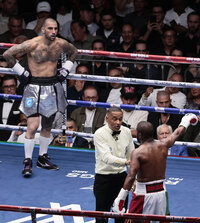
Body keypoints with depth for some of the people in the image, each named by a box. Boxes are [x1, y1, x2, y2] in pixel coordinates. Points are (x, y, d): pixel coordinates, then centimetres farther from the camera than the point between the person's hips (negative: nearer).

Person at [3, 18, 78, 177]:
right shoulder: (32, 44, -14)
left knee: (47, 126, 13)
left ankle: (43, 158, 25)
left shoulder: (61, 44, 0)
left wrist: (65, 71, 12)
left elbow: (74, 52, 22)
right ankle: (28, 161, -6)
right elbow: (8, 54, -11)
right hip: (35, 88, -5)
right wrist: (21, 72, -8)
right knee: (33, 125, -12)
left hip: (53, 88, 5)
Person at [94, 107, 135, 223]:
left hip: (121, 177, 5)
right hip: (104, 178, -5)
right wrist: (125, 162, -43)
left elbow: (131, 155, 12)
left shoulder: (126, 132, 2)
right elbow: (106, 157, -28)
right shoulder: (100, 134, -15)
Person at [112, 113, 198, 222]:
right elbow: (177, 133, 21)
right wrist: (185, 122, 42)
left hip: (144, 194, -6)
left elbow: (131, 177, -25)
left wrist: (120, 198, -26)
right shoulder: (163, 145, 0)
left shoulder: (137, 153, -16)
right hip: (161, 192, 6)